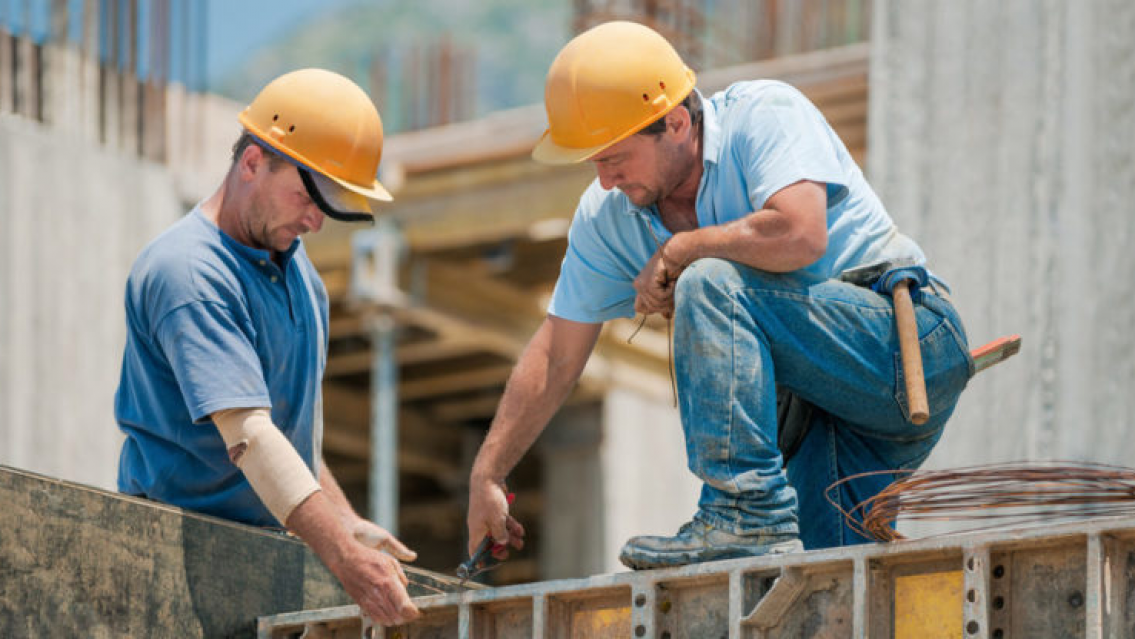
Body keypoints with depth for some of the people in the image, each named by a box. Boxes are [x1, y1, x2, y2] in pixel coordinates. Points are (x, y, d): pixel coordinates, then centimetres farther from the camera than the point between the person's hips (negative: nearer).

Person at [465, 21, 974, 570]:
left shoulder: (765, 113, -15)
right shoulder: (605, 216, 4)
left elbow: (800, 235, -33)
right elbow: (555, 357, 10)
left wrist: (675, 252, -18)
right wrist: (486, 475, 7)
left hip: (905, 338, -8)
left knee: (709, 283, -27)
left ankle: (748, 518, -28)